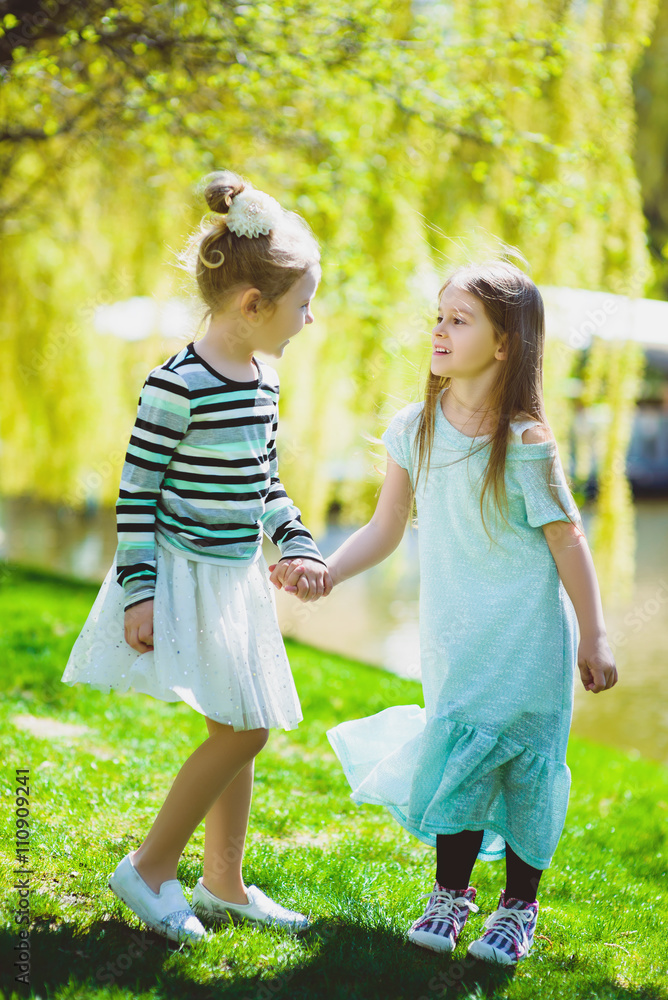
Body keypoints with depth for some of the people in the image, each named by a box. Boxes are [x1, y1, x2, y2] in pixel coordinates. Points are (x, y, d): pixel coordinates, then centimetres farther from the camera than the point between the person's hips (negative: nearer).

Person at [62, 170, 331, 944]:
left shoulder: (264, 380, 8)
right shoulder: (177, 386, -18)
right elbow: (136, 492, -15)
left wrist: (299, 548, 12)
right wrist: (139, 591, -16)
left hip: (241, 578, 8)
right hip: (187, 575, -8)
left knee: (244, 731, 13)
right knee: (241, 729, -10)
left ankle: (223, 883, 27)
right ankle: (150, 868, 6)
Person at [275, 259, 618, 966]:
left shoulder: (525, 443, -15)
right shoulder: (416, 429, -1)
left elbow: (566, 541, -10)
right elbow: (385, 530, 5)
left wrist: (593, 638, -9)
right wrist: (322, 572, -8)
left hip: (526, 636, -3)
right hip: (452, 638, 4)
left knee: (523, 765, 3)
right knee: (456, 761, 7)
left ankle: (518, 906, 22)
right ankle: (451, 895, 27)